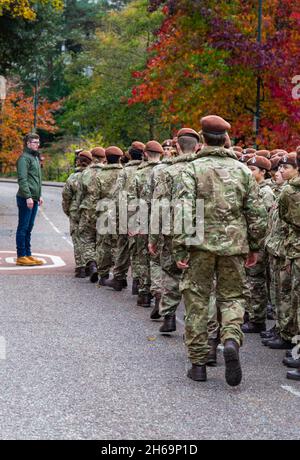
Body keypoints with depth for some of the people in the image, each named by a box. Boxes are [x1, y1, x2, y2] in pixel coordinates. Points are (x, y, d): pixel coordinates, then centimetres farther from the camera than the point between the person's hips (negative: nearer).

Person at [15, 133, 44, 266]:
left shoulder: (35, 157, 19)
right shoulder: (24, 158, -11)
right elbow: (22, 179, -18)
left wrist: (39, 195, 22)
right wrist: (28, 196, -23)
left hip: (34, 199, 9)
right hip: (26, 199, -9)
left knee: (29, 228, 13)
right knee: (23, 227, -5)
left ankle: (28, 255, 18)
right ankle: (21, 256, -2)